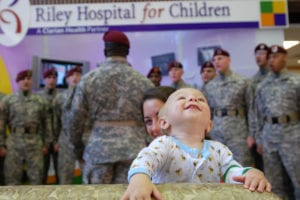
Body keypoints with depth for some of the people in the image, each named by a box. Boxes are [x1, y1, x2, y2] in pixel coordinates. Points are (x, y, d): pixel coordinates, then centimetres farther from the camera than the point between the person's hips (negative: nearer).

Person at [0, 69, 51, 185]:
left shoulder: (40, 101, 7)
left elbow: (45, 123, 10)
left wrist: (46, 144, 8)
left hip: (35, 143, 1)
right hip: (14, 143, -1)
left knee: (36, 176, 7)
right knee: (12, 176, 4)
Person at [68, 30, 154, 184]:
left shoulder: (88, 79, 1)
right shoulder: (143, 81, 2)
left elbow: (76, 117, 3)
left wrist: (77, 145, 17)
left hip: (98, 148, 0)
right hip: (133, 148, 1)